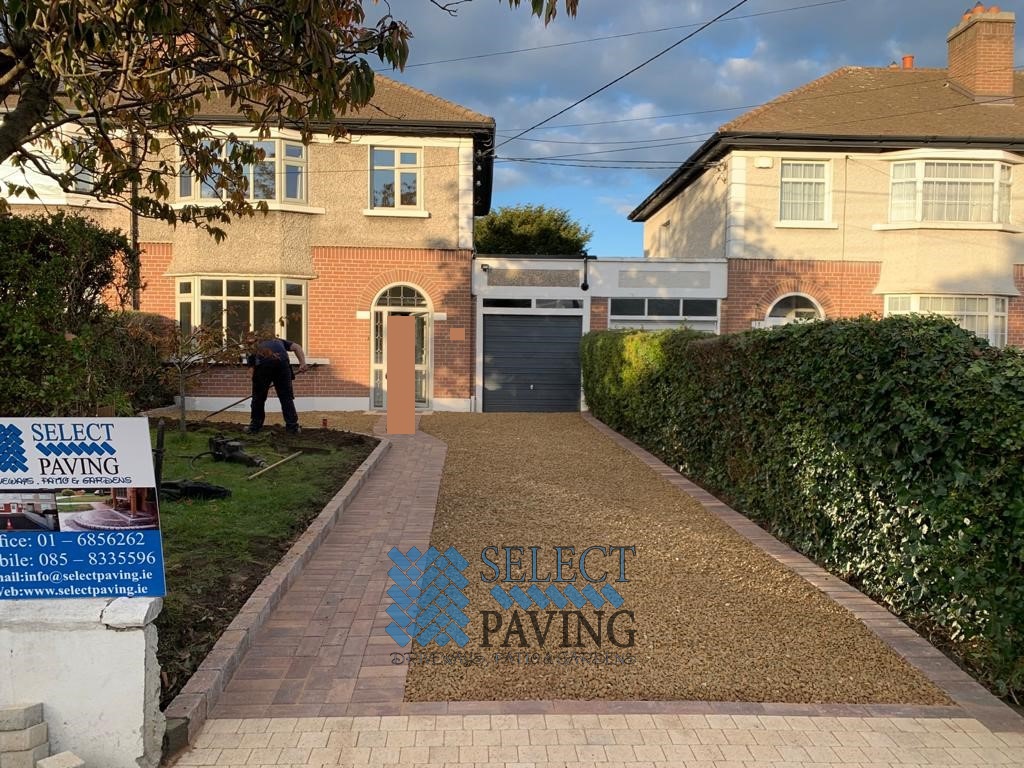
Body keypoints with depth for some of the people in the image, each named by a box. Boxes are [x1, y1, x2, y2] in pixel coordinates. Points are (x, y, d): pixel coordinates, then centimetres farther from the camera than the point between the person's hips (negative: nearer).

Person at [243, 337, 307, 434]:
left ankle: (254, 427, 26)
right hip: (282, 363, 0)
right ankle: (292, 427, 14)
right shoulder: (279, 342, 37)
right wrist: (302, 363, 6)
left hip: (262, 364, 0)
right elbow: (297, 347, 17)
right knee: (286, 397, 11)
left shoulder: (256, 346, 38)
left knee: (258, 397, 17)